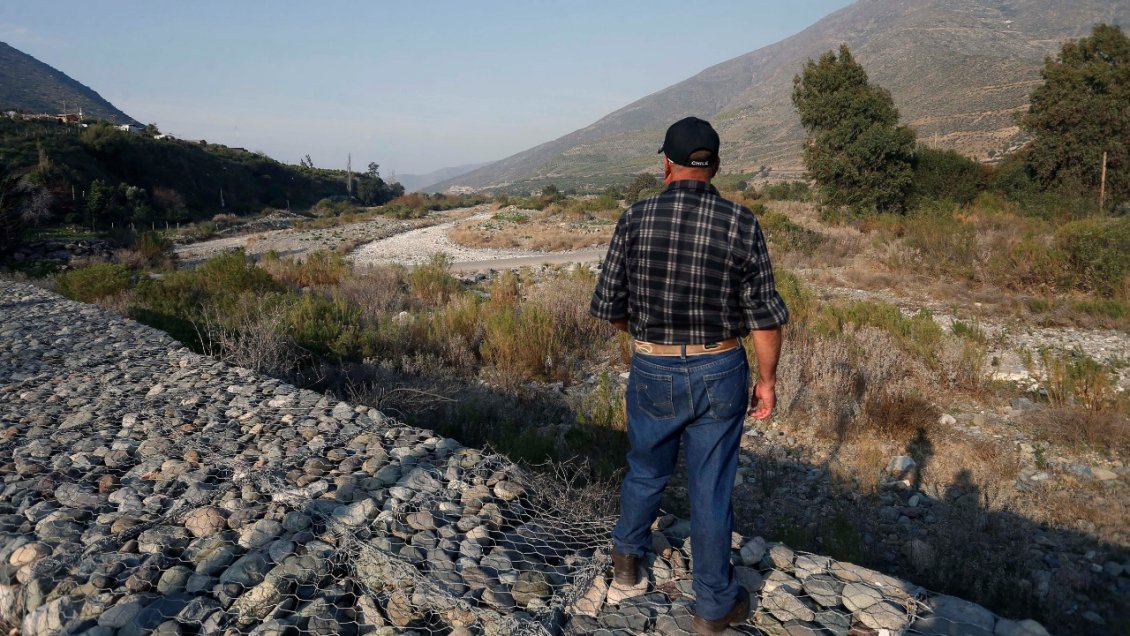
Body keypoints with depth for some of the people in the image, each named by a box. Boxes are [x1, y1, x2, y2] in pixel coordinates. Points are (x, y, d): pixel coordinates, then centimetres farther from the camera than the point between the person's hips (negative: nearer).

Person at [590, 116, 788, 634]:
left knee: (646, 471, 24)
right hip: (719, 374, -1)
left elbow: (609, 305, -3)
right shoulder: (740, 223, -10)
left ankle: (627, 558, 47)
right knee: (711, 490, 11)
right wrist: (767, 379, 5)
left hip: (652, 372, 1)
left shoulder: (635, 219, -9)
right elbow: (764, 314, -8)